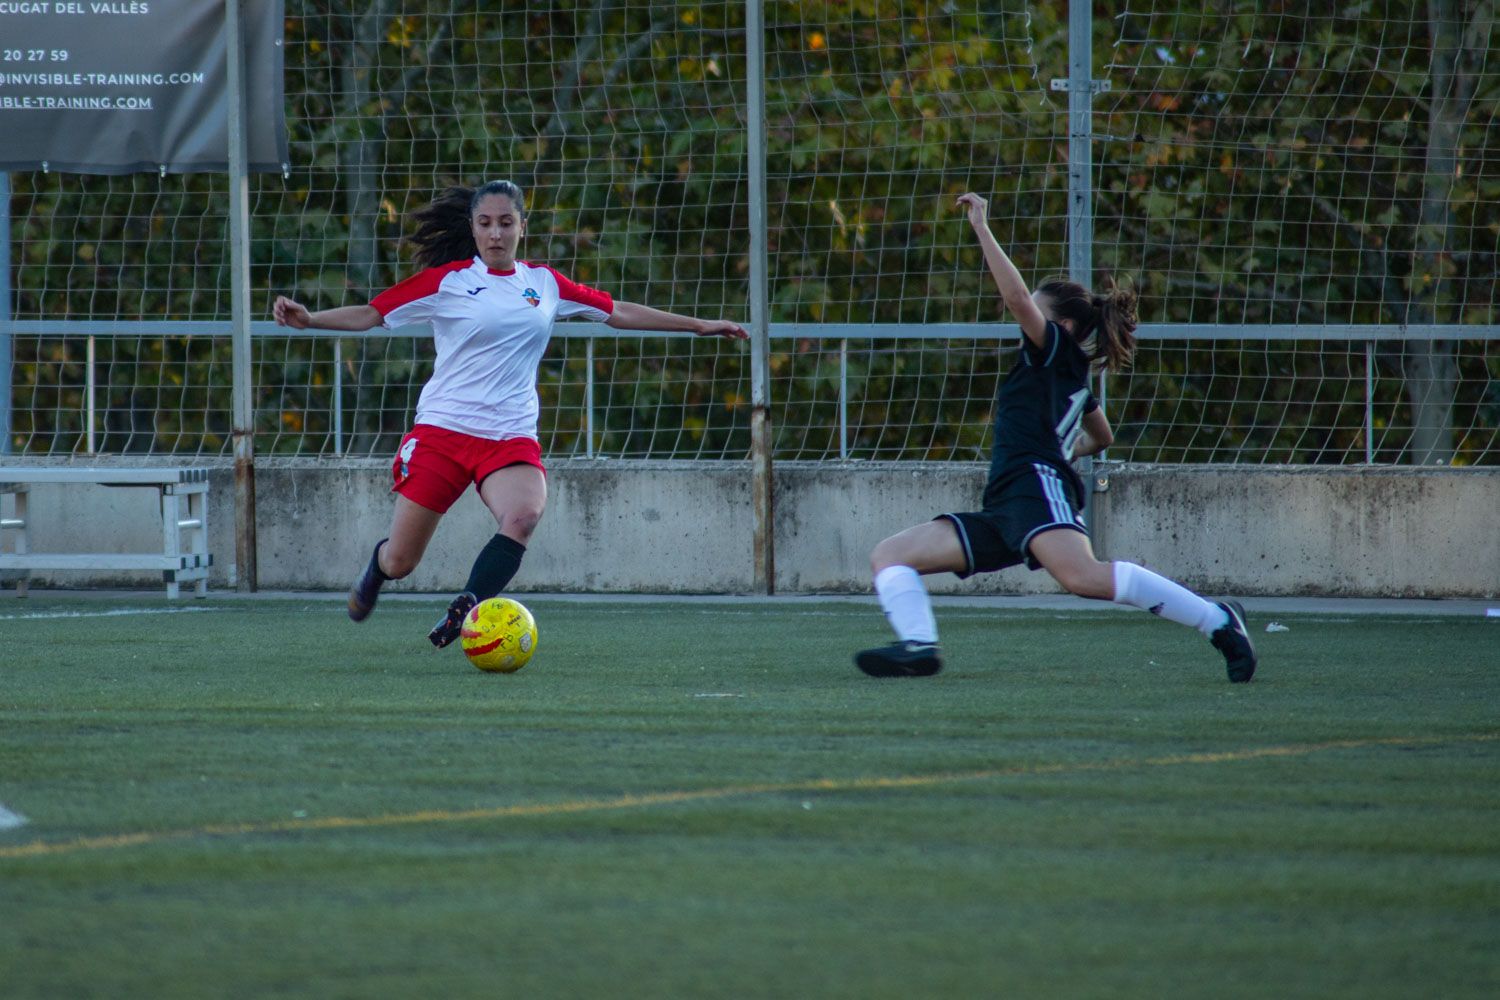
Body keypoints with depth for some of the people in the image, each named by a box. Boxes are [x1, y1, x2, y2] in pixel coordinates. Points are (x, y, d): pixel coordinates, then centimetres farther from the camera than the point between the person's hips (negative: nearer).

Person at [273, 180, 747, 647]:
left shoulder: (544, 283, 10)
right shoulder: (447, 280, 0)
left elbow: (619, 312, 19)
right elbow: (372, 313, -1)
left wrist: (699, 325, 21)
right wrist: (308, 318, -16)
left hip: (511, 436, 2)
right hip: (442, 429, -2)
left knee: (523, 516, -33)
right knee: (400, 561, 2)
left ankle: (464, 610, -27)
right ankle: (376, 568, 39)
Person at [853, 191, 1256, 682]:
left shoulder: (1058, 351, 5)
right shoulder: (1074, 379, 30)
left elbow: (1017, 298, -12)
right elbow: (1102, 437, 46)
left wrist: (982, 229, -8)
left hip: (1037, 487, -10)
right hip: (1005, 511, 10)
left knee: (1083, 575, -35)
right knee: (890, 555, 2)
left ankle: (1219, 621, -29)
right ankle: (919, 645, -25)